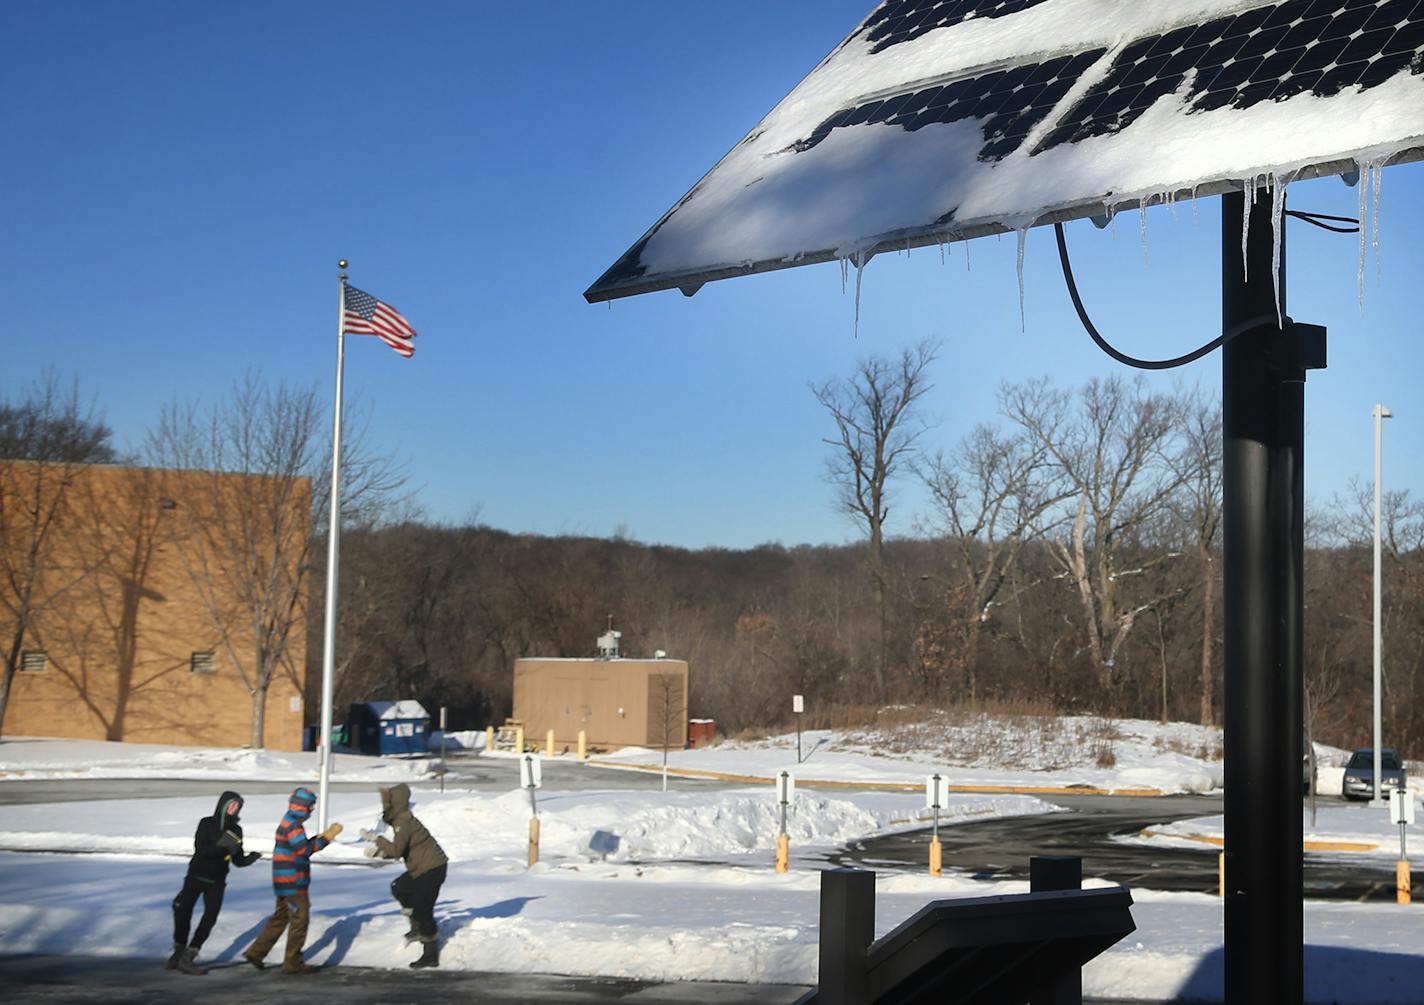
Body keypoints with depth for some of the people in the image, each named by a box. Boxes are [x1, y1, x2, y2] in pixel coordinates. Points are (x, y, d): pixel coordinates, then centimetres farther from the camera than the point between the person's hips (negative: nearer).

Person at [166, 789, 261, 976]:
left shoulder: (235, 830, 1)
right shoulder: (207, 824, -10)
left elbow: (239, 861, 3)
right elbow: (201, 849, -24)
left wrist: (252, 857, -16)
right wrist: (222, 847, -34)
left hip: (217, 882, 3)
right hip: (196, 876, -3)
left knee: (210, 918, -5)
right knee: (183, 912, -2)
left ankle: (188, 958, 4)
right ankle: (179, 951, 21)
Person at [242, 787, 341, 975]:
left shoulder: (289, 823, 16)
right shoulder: (292, 825, -17)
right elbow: (305, 849, -25)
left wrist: (322, 836, 12)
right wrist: (328, 837, -21)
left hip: (287, 884, 10)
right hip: (292, 884, -10)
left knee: (280, 919, 17)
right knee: (300, 920, -2)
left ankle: (256, 952, 20)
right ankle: (293, 962, 5)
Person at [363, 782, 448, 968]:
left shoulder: (404, 821, -19)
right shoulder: (401, 819, 12)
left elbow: (397, 849, -28)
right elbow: (400, 850, 16)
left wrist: (376, 838, -18)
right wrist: (380, 852, 3)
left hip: (431, 869, -11)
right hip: (422, 867, 11)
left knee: (422, 910, -6)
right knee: (399, 888, 24)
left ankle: (431, 955, 1)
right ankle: (417, 927, 29)